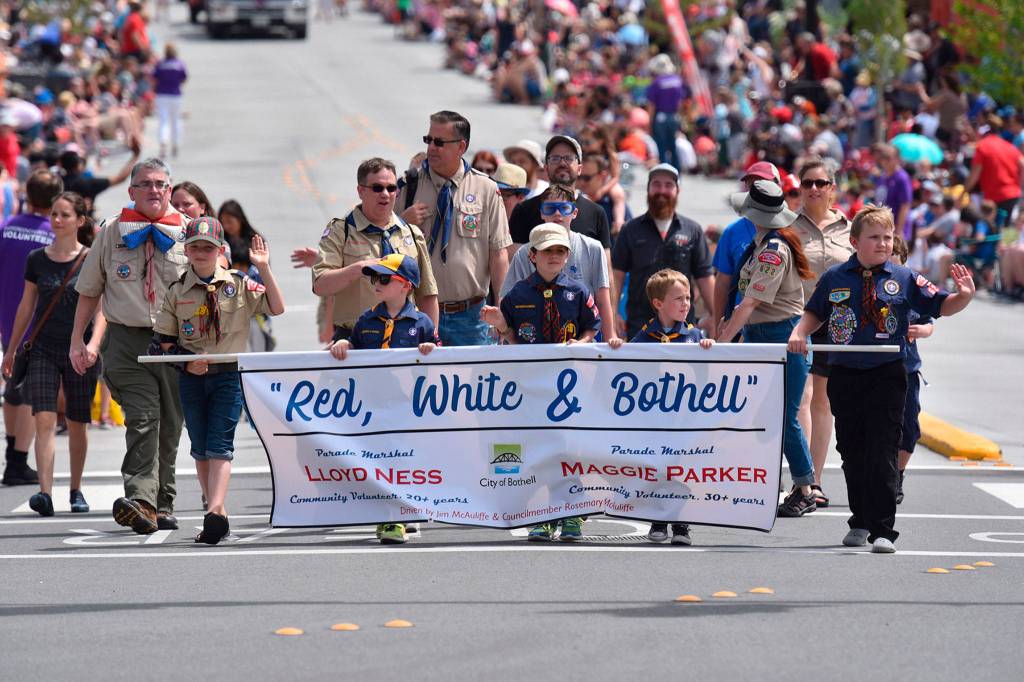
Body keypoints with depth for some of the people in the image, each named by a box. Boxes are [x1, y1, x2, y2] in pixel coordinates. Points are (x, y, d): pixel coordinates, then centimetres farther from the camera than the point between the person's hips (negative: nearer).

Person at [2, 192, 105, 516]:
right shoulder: (37, 259, 5)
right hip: (43, 349, 1)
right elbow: (27, 306, 14)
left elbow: (101, 308, -6)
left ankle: (76, 489, 25)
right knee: (44, 419, -13)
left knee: (77, 424, 7)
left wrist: (93, 344, -22)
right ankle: (45, 493, -20)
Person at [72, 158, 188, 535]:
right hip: (127, 339, -1)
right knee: (142, 419, -16)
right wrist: (77, 342, 11)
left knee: (170, 426, 6)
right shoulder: (112, 232, 8)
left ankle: (162, 505, 17)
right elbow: (89, 291, 15)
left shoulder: (188, 232, 6)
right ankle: (141, 502, -28)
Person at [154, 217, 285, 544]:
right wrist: (186, 360, -9)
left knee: (219, 445, -12)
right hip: (192, 376, 3)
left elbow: (277, 308, -7)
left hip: (229, 373, -3)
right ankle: (218, 514, 15)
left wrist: (264, 269, -14)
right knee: (200, 448, 7)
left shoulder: (239, 284, 0)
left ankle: (214, 512, -24)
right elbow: (163, 338, 7)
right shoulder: (176, 292, 4)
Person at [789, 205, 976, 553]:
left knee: (882, 454, -8)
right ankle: (860, 521, 28)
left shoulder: (904, 279, 1)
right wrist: (799, 333, 0)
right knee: (852, 452, 12)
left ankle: (882, 530, -8)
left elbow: (940, 305, 2)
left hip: (887, 376, -2)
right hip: (844, 376, 3)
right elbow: (815, 312, 18)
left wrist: (964, 296, -16)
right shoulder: (834, 279, 5)